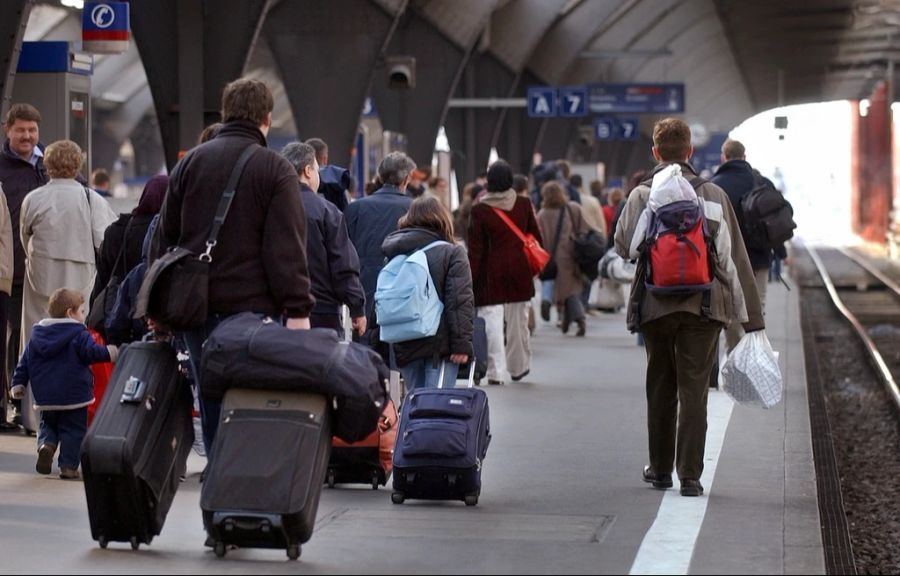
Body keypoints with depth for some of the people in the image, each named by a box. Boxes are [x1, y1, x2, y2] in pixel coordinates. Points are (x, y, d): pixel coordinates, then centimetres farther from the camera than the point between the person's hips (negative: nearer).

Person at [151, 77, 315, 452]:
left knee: (213, 409, 8)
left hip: (196, 308, 4)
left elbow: (163, 238, 13)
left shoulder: (189, 163, 10)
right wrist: (298, 310, -12)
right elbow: (287, 248, -11)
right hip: (252, 306, -4)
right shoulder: (275, 170, -4)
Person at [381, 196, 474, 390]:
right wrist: (462, 343, -13)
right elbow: (460, 302, -12)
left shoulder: (394, 256, 11)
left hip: (404, 347, 5)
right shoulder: (452, 253, -4)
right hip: (439, 344, -5)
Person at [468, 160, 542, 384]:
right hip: (520, 272, 3)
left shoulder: (479, 210, -8)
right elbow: (536, 238, 7)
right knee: (518, 321, 15)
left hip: (491, 274, -3)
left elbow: (475, 249, -8)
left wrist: (471, 278, -3)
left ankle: (496, 372, -9)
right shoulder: (523, 205, 0)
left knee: (492, 323, -2)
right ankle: (518, 367, 28)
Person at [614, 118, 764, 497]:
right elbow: (734, 258, 2)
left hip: (656, 306, 0)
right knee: (694, 391, 1)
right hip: (704, 306, 0)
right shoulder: (713, 195, 3)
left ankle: (660, 469, 23)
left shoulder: (642, 196, -1)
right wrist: (750, 316, 4)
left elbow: (625, 246, -12)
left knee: (660, 389, 14)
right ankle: (690, 475, -4)